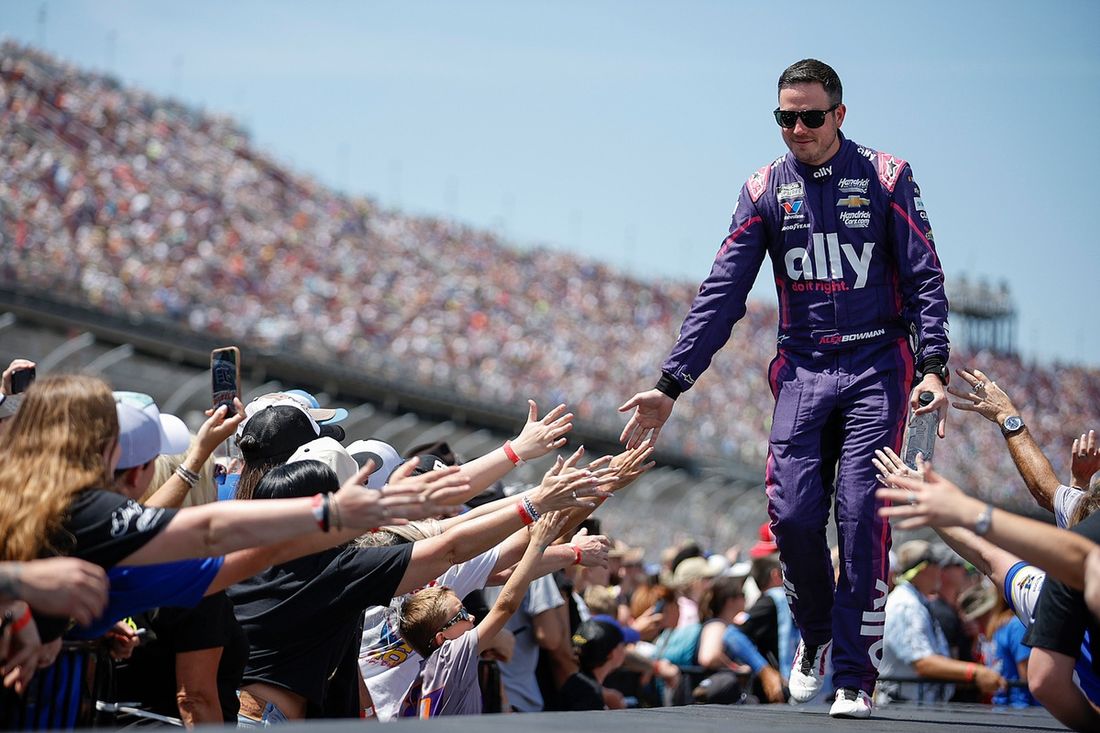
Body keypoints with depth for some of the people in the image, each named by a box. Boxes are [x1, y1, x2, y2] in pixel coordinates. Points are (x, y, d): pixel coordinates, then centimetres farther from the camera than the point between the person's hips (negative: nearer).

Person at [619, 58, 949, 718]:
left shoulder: (885, 178, 1)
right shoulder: (765, 191, 6)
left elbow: (925, 279, -1)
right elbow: (721, 295, 3)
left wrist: (933, 366, -16)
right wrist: (671, 385, -4)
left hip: (878, 366, -2)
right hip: (803, 369, 2)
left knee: (862, 514, -11)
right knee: (792, 515, -9)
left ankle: (856, 675, -4)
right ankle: (816, 632, 19)